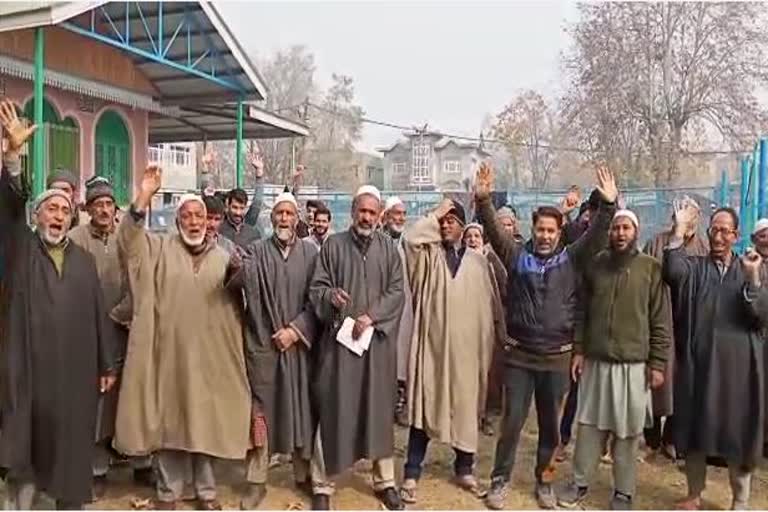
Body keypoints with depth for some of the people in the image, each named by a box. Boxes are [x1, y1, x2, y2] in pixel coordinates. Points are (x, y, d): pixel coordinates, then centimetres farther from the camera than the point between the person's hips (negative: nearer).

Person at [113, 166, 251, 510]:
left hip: (209, 355, 1)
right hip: (169, 350, -1)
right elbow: (128, 240, -14)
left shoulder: (222, 257, 8)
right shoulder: (160, 248, 4)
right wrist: (143, 198, -25)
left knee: (206, 421, 9)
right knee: (169, 420, 7)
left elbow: (235, 307, 8)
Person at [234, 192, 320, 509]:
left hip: (299, 342, 1)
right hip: (262, 343, -1)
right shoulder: (257, 250, 1)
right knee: (261, 411, 4)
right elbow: (248, 285, -18)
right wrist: (238, 270, -39)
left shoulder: (310, 253, 4)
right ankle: (256, 482, 15)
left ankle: (304, 474, 25)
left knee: (301, 408, 9)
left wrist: (295, 329, -11)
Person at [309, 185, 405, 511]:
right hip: (338, 338, -1)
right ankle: (324, 483, 13)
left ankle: (385, 480, 20)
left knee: (379, 407, 8)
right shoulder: (332, 245, 3)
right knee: (333, 408, 2)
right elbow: (316, 288, -2)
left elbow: (397, 292, 1)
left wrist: (371, 316, -13)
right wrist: (331, 296, -24)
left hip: (378, 339, 2)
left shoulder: (389, 248, 7)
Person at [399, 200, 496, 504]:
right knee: (424, 408, 2)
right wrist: (435, 215, -10)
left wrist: (486, 351, 6)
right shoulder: (428, 255, 2)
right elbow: (411, 238, -21)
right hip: (431, 344, -2)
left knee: (465, 409, 12)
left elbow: (486, 308, 8)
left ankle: (464, 469, 29)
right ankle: (412, 474, 11)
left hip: (466, 348, 2)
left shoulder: (477, 261, 7)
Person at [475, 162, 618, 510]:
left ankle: (544, 481, 30)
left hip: (556, 356, 1)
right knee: (512, 421, 5)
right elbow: (493, 231, -12)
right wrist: (483, 200, -27)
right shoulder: (517, 255, 0)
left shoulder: (570, 259, 2)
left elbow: (596, 237, -8)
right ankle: (500, 481, 20)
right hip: (519, 354, -1)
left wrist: (608, 206, -23)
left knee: (550, 424, 13)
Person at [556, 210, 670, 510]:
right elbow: (582, 312, 9)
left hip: (634, 364, -2)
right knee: (590, 425, 10)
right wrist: (578, 350, 4)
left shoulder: (651, 268, -3)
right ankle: (580, 483, 24)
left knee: (627, 431, 7)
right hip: (595, 360, 2)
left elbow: (660, 320, -3)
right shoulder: (595, 265, 5)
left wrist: (658, 363, -6)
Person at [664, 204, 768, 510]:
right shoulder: (694, 267, 3)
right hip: (698, 362, 0)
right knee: (695, 429, 9)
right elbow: (672, 273, -21)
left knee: (738, 432, 7)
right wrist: (680, 231, -20)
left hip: (738, 364, 0)